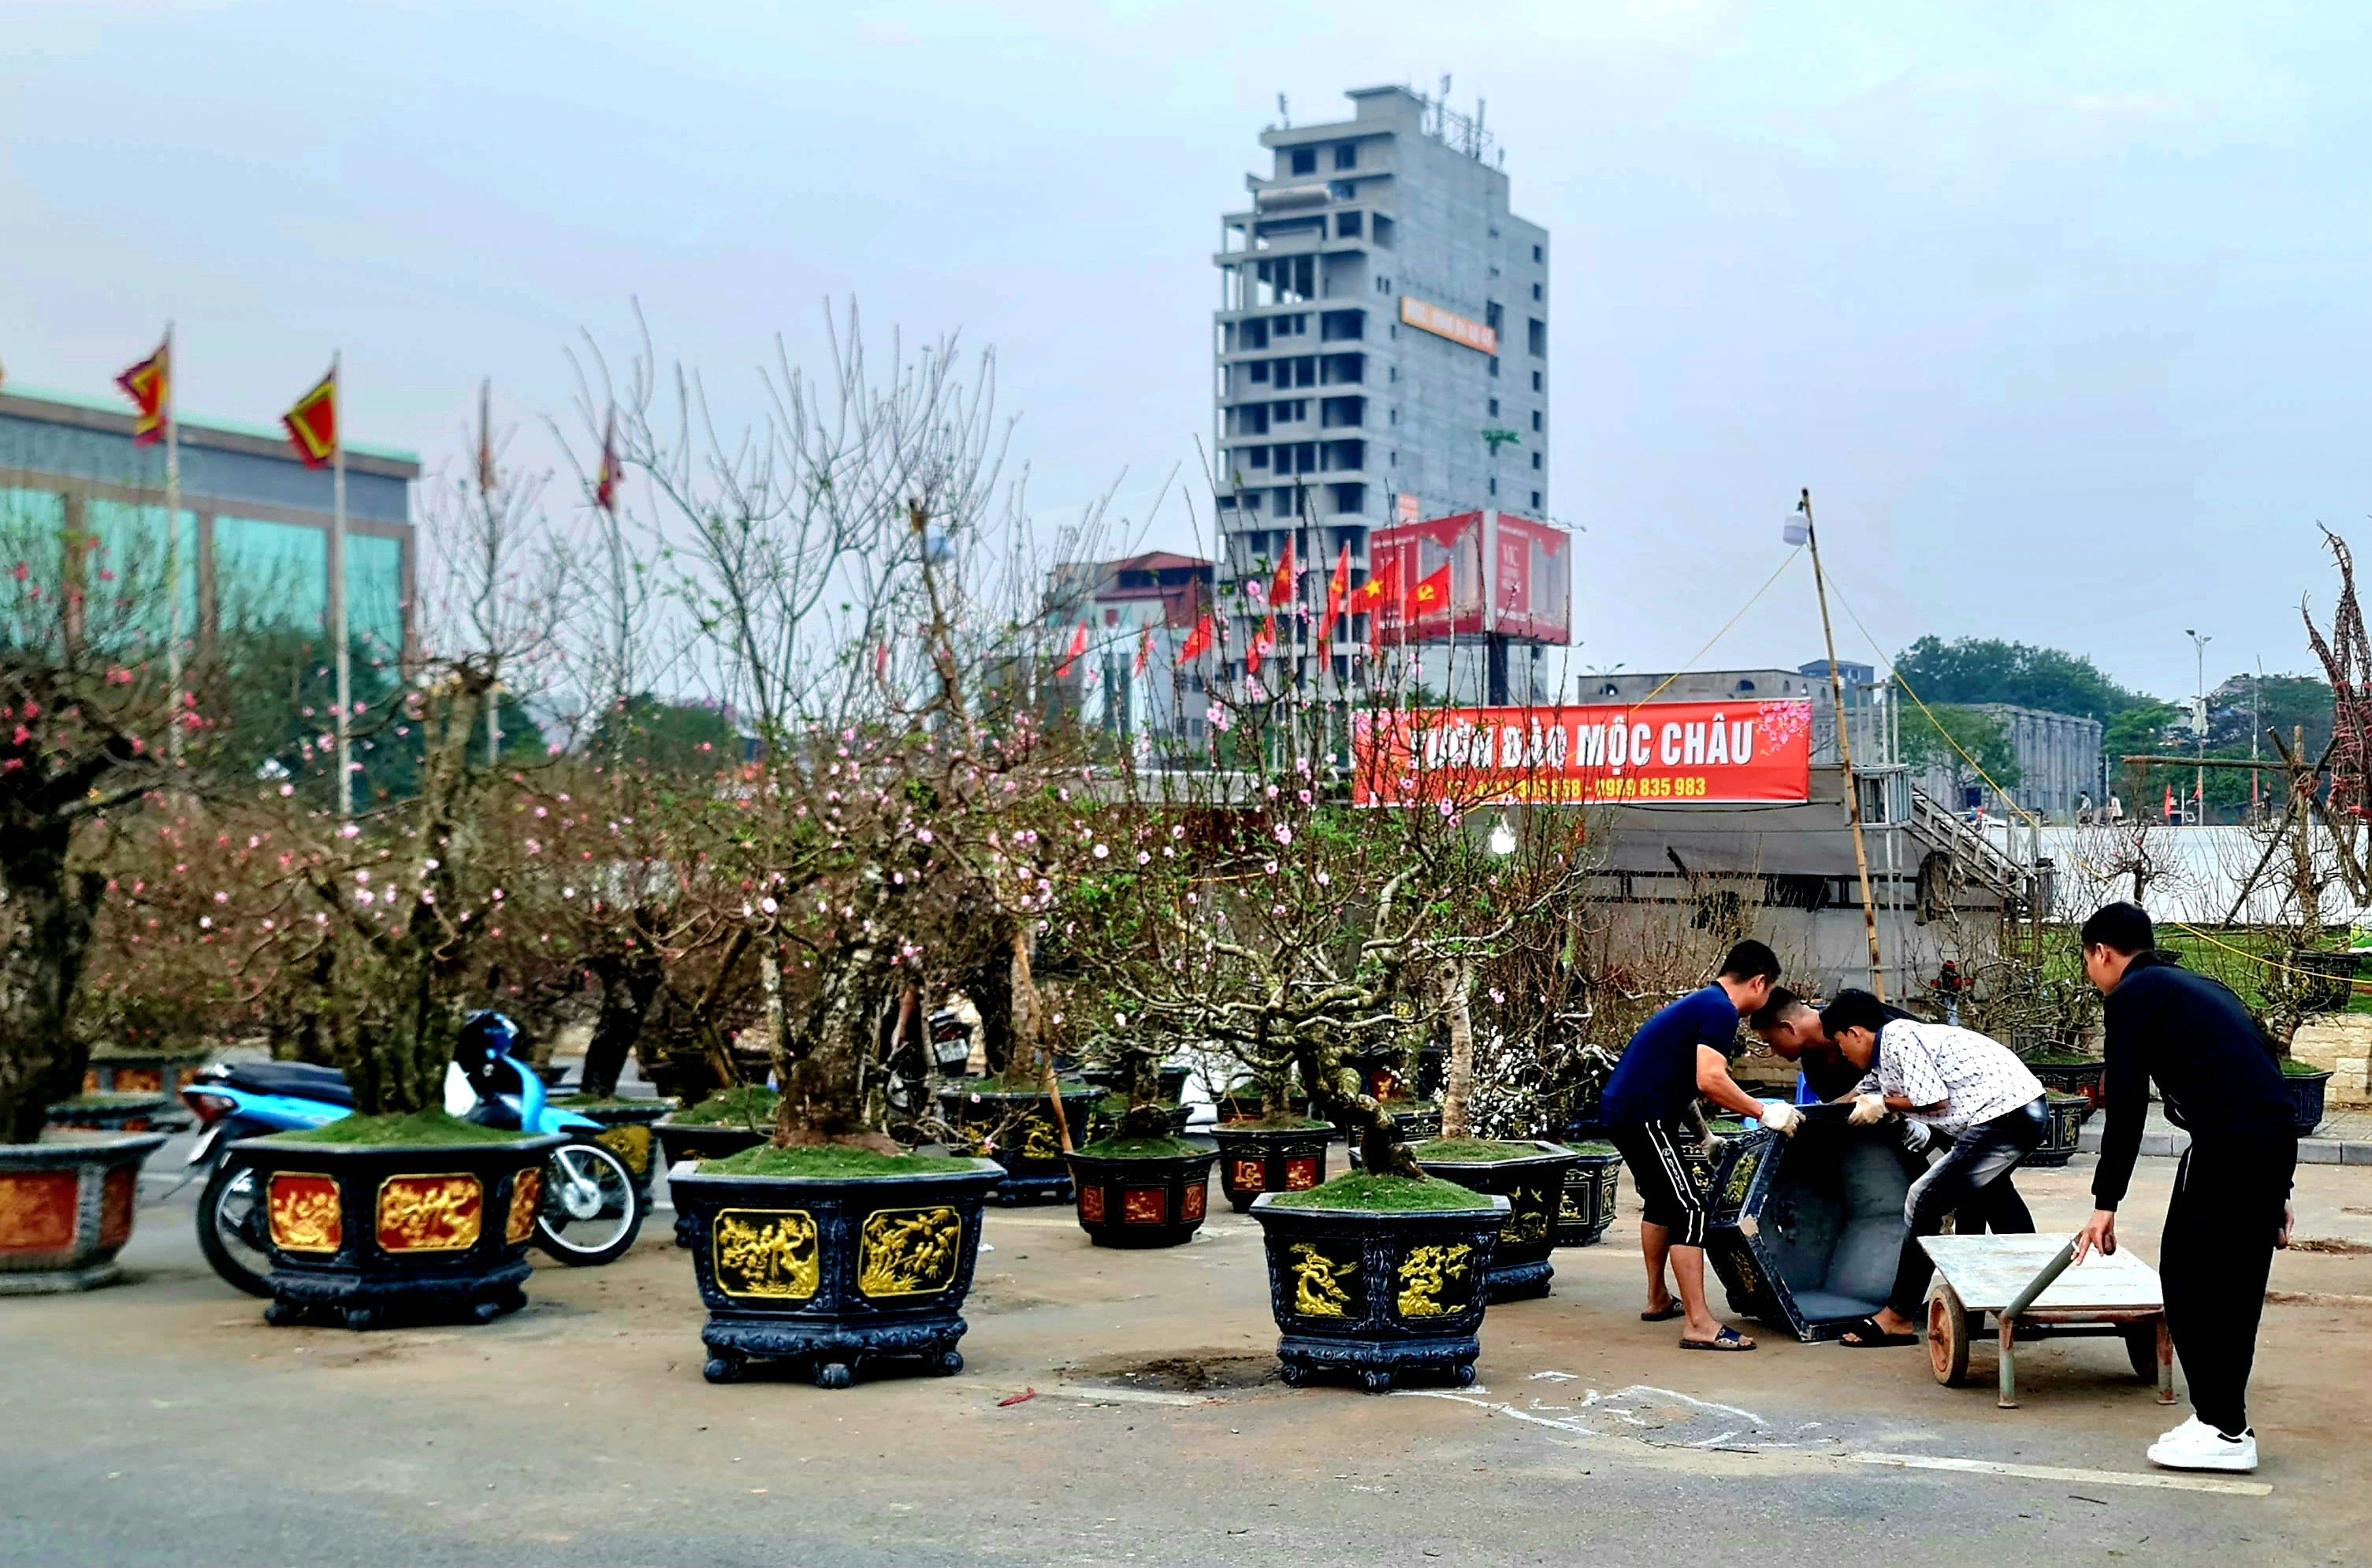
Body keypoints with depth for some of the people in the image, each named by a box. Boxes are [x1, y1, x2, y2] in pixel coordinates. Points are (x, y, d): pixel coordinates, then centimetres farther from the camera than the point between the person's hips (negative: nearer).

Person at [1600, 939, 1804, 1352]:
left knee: (1662, 1201, 26)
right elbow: (1710, 1081, -23)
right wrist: (1765, 1113, -15)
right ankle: (1698, 1325, -15)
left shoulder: (1700, 1002, 21)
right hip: (1643, 1116, -11)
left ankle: (1658, 1300, 39)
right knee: (1689, 1209, -11)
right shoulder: (1720, 1011, -11)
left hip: (1620, 1110, 11)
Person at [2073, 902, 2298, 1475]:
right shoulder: (2201, 987, 27)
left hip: (2225, 1144, -8)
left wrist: (2105, 1203, -2)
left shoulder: (2131, 996, 2)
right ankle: (2224, 1420, 22)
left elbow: (2126, 1106, -5)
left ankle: (2224, 1432, 1)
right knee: (2237, 1284, 16)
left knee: (2189, 1279, 0)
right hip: (2275, 1141, 9)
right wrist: (2277, 1191, 27)